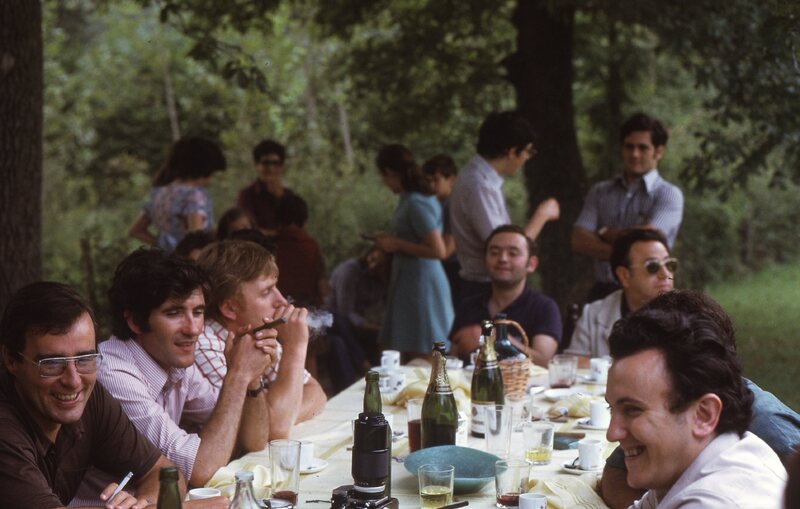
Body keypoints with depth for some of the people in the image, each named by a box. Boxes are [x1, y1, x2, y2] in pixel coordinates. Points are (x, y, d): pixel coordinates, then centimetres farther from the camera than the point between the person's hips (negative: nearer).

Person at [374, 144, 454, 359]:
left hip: (421, 283, -10)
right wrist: (391, 241, 14)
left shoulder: (415, 204, -19)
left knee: (421, 354, -4)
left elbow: (438, 251, -23)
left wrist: (397, 245, -15)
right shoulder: (410, 199, 11)